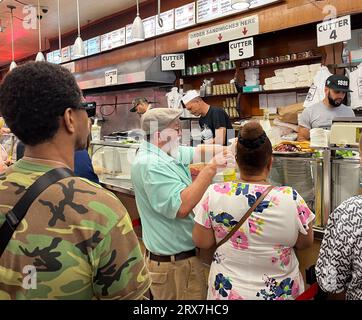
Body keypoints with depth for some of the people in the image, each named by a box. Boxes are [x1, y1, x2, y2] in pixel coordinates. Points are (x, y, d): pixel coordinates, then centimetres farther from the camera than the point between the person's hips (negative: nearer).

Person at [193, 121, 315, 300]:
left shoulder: (214, 194, -20)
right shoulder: (291, 199, -21)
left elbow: (201, 242, -8)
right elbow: (305, 243, -5)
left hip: (227, 291, 0)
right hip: (281, 292, 0)